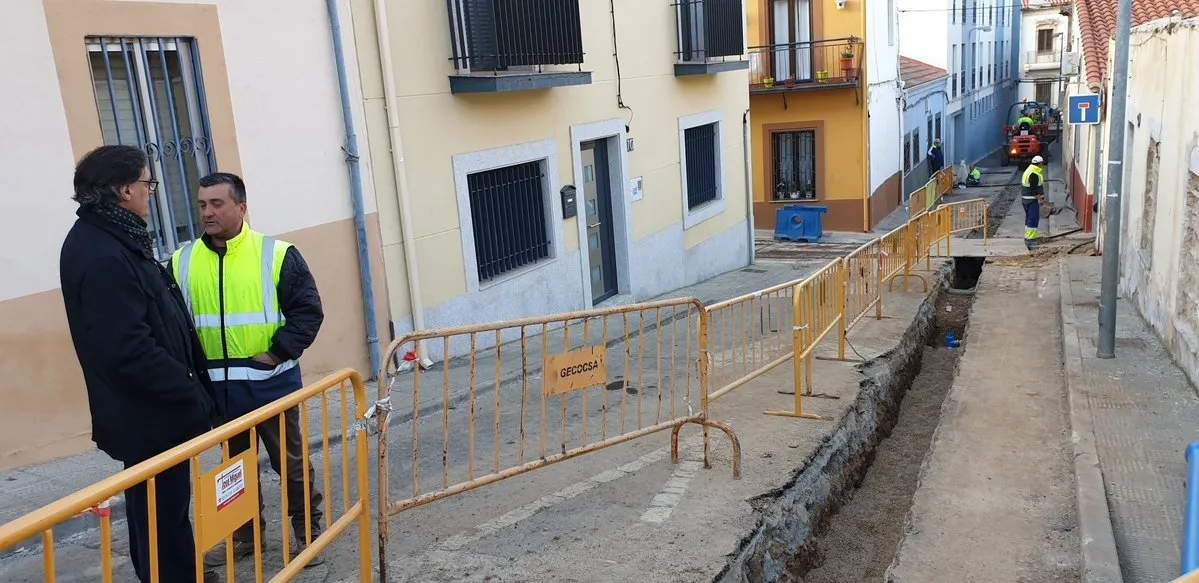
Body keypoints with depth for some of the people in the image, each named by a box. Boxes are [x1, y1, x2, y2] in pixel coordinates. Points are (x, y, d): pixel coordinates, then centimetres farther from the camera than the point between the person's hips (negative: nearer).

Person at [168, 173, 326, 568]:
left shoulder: (276, 254, -7)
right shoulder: (182, 262, 3)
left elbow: (308, 311, -8)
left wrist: (279, 353, -16)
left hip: (271, 381, -3)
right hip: (217, 387, 4)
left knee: (290, 460, 8)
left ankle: (308, 530, 24)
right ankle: (243, 534, 33)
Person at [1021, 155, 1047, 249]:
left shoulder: (1029, 170, 15)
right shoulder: (1034, 174, -19)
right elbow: (1034, 189, -23)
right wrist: (1040, 199, -20)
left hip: (1026, 199, 11)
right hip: (1032, 200, -11)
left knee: (1029, 218, 17)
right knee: (1033, 219, -10)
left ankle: (1027, 237, 24)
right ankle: (1030, 239, -12)